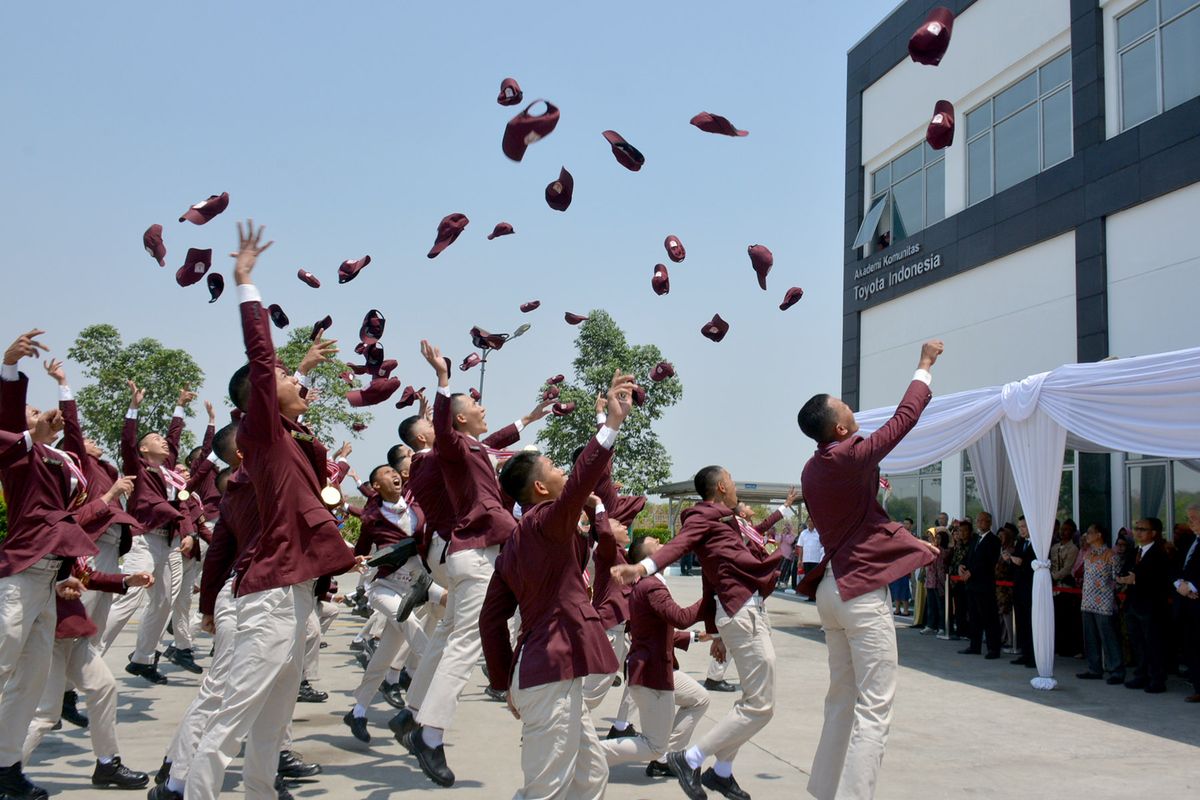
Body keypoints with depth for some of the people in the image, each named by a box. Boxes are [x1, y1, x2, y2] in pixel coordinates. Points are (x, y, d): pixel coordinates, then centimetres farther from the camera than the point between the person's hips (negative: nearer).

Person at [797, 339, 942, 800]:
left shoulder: (813, 471, 8)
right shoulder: (852, 458, -16)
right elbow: (904, 418, -6)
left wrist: (909, 542, 25)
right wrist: (925, 366, 8)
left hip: (832, 586, 9)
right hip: (863, 592, -9)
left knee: (842, 701, 16)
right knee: (873, 709, -6)